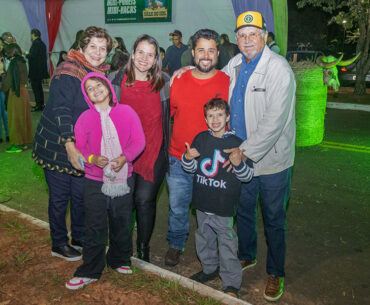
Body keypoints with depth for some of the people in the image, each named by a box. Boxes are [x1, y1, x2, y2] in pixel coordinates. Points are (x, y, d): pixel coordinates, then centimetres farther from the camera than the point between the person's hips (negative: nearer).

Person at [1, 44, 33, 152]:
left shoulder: (14, 63, -16)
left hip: (16, 92, -9)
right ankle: (24, 142, 21)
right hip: (23, 90, 9)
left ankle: (18, 144, 4)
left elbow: (15, 78, -20)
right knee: (23, 118, 13)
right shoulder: (21, 61, 10)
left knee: (15, 119, -1)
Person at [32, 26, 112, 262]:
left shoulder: (101, 74, 6)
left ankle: (79, 238, 35)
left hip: (84, 147, 7)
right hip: (57, 144, -6)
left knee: (82, 194, 15)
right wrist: (70, 146, -31)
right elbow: (60, 110, -24)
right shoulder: (68, 71, -18)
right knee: (60, 196, 6)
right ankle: (59, 244, 26)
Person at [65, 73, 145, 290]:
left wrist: (124, 157, -19)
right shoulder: (85, 118, 3)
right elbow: (78, 147, 4)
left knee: (122, 224, 14)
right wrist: (92, 158, -17)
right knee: (95, 227, 4)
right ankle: (90, 272, 18)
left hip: (123, 179, 1)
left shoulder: (127, 112, 1)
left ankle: (120, 260, 36)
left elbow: (139, 141, -2)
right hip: (95, 182, 0)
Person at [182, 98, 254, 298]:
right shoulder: (200, 139, 2)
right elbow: (191, 168, 10)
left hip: (224, 206, -5)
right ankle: (210, 269, 42)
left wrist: (238, 164, -26)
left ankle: (231, 284, 17)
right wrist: (188, 158, -11)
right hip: (202, 203, 5)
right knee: (204, 238, 21)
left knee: (227, 244, 3)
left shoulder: (236, 143, -10)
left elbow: (247, 176, -7)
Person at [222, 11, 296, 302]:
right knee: (243, 211, 21)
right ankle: (247, 256, 45)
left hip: (272, 159, -6)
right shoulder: (234, 65, 3)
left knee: (274, 220, 9)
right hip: (240, 157, 6)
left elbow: (275, 120, -24)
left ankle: (276, 273, 29)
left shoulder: (279, 69, -17)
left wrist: (246, 151, -25)